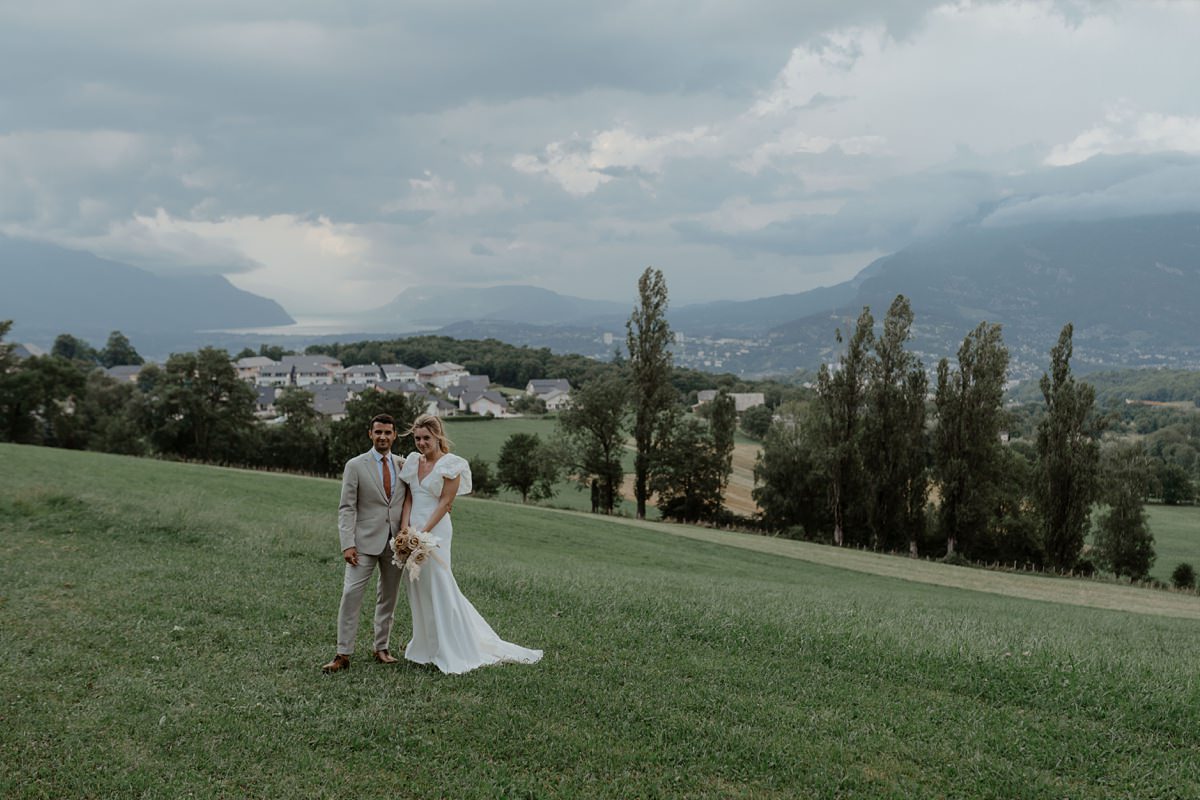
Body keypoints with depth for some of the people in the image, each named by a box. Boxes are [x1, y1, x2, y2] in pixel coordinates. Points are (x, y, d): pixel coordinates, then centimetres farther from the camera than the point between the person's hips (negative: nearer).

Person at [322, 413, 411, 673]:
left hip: (395, 543, 4)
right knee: (351, 594, -10)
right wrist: (347, 545, -13)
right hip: (366, 542, -3)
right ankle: (343, 654, -6)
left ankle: (382, 648, 22)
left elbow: (407, 503, 12)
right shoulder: (355, 466, -1)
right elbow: (346, 508, -4)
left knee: (389, 597, 10)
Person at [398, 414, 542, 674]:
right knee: (417, 590, 12)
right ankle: (428, 645, 24)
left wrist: (423, 532, -17)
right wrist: (405, 527, -5)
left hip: (435, 531, -7)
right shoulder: (412, 461, 10)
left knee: (439, 589, -6)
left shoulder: (450, 464, -8)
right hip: (412, 531, 7)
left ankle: (455, 650, 2)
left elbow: (445, 502, -12)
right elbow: (408, 498, 9)